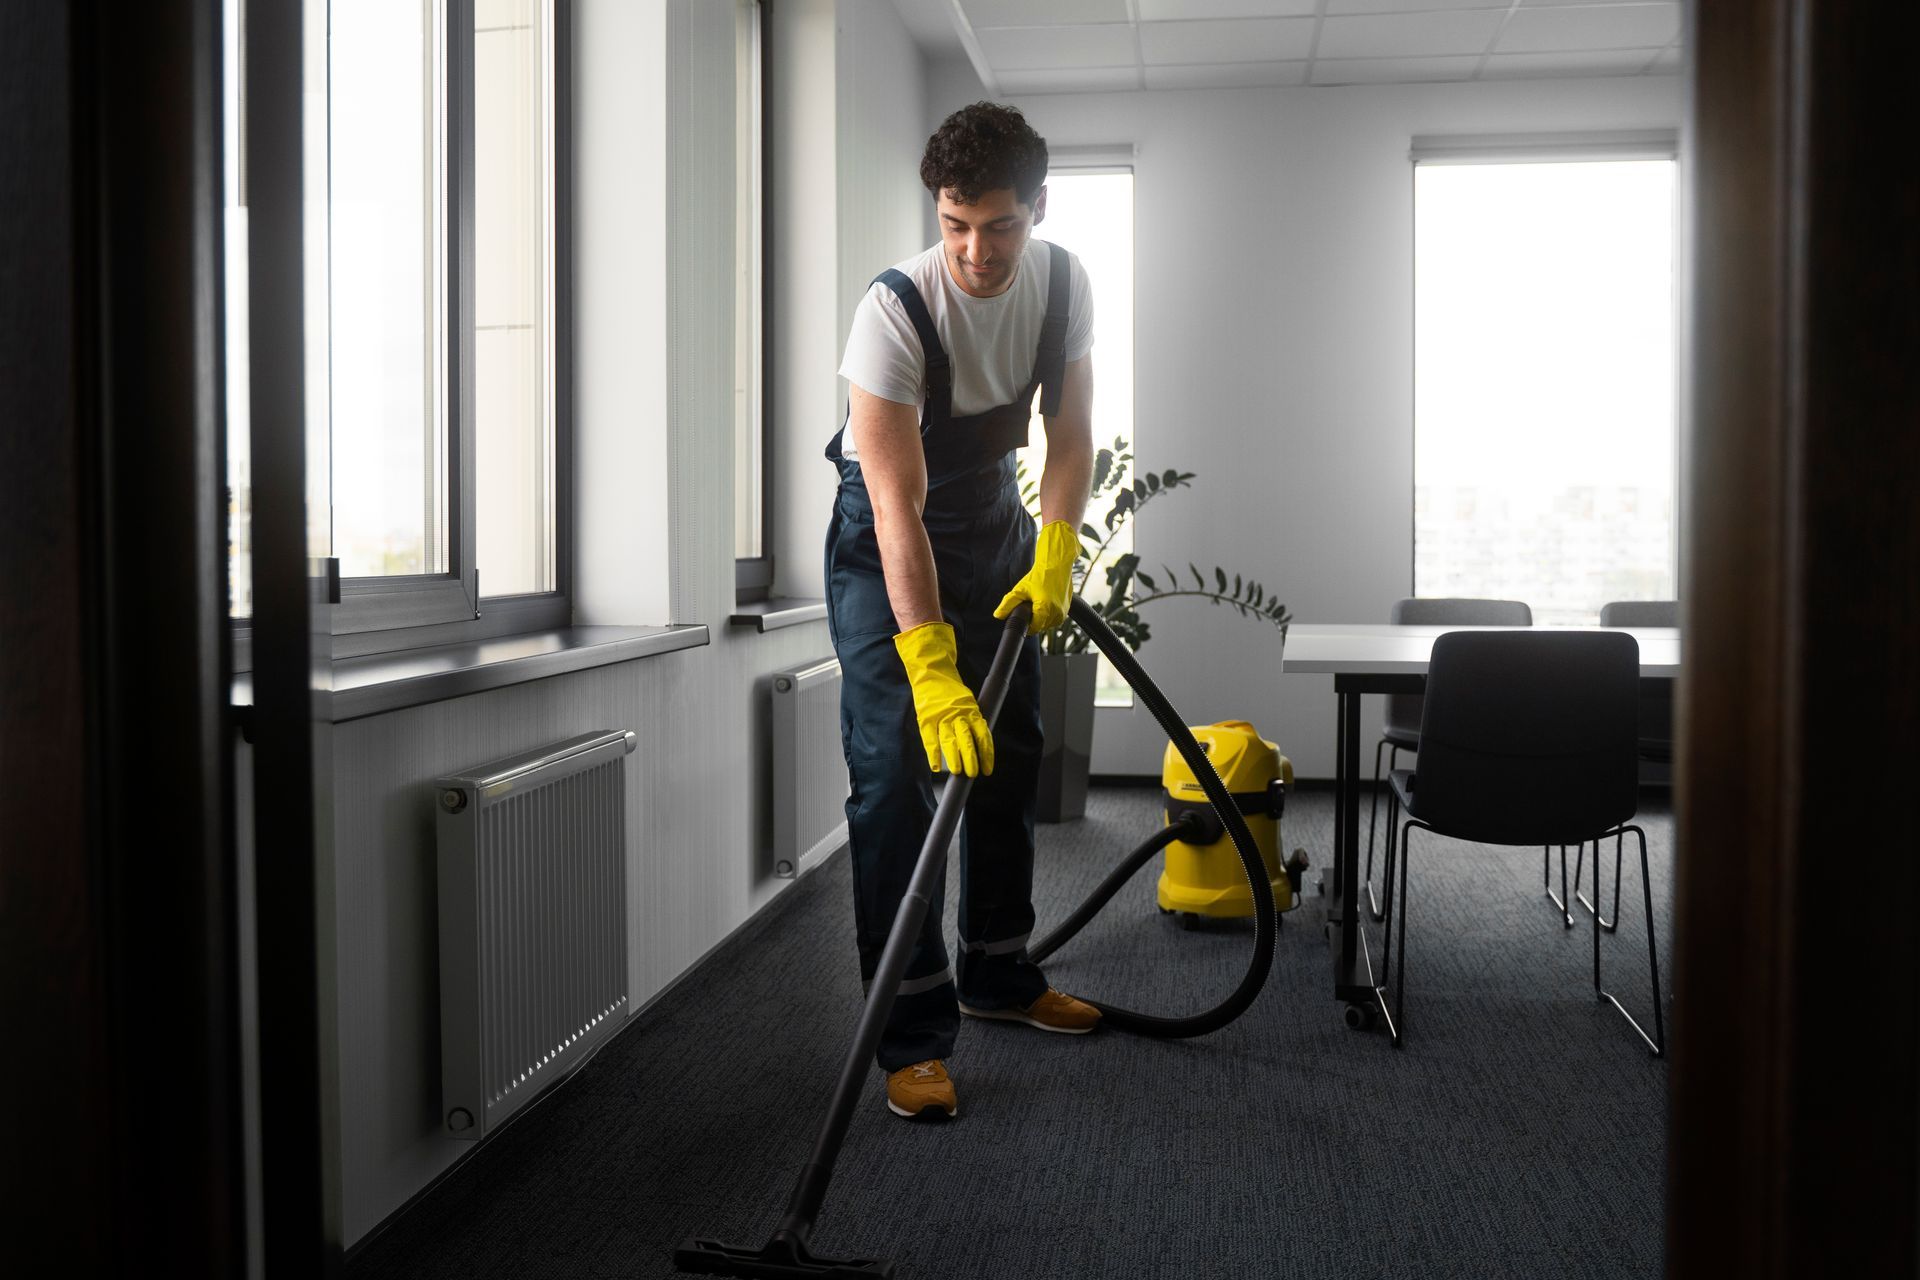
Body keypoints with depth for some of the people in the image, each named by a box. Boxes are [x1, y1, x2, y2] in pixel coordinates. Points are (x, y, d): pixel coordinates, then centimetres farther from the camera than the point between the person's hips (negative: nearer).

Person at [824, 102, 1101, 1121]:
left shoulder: (1062, 281, -12)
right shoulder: (895, 309, -30)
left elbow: (1071, 429, -4)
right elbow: (899, 509, -36)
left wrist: (1053, 557, -19)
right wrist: (931, 672, -42)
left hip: (995, 522, 6)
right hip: (885, 541, -6)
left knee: (1008, 757, 11)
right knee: (895, 773, -12)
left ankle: (998, 975, 28)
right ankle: (914, 1035, -4)